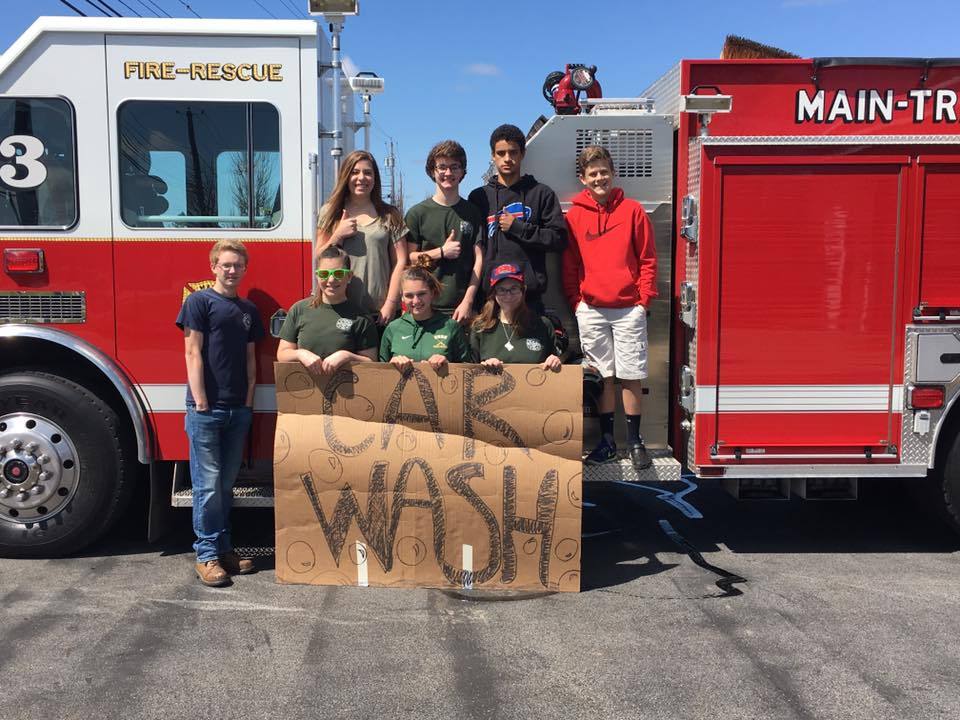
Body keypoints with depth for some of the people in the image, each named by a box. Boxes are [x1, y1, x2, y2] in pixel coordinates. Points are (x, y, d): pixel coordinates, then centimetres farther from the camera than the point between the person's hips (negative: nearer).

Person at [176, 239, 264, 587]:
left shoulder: (248, 310, 15)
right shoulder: (199, 301, -3)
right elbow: (193, 353, -8)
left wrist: (249, 399, 7)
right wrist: (201, 403, -13)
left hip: (238, 410, 6)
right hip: (206, 409, -6)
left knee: (226, 483, 12)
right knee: (208, 483, -3)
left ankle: (224, 548, 21)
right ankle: (207, 555, 4)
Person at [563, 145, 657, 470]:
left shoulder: (632, 210, 3)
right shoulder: (574, 216, 6)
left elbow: (648, 258, 4)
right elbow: (569, 264, 9)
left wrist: (644, 297, -3)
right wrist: (575, 302, 3)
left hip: (629, 308, -1)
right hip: (590, 309, 1)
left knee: (631, 376, 1)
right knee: (602, 376, 6)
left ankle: (634, 439, 12)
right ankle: (607, 440, 16)